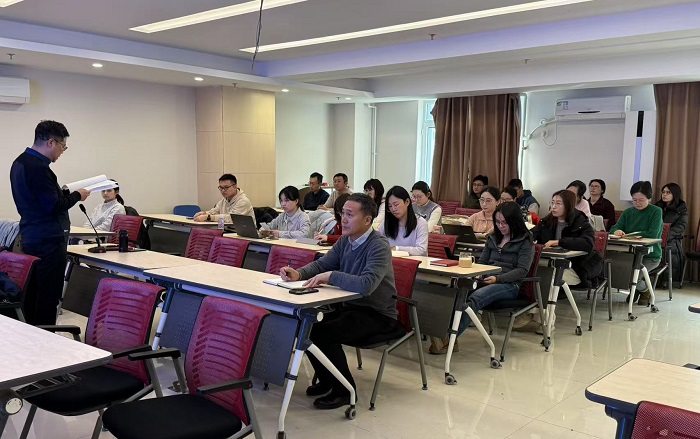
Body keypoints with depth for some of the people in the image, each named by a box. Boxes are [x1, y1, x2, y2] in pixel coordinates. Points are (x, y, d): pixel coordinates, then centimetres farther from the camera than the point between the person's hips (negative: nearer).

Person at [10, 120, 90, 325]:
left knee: (32, 292, 15)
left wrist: (63, 193, 11)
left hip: (30, 237, 10)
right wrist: (76, 195, -7)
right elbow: (53, 207, -22)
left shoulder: (20, 162, 12)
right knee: (49, 296, -4)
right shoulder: (38, 168, -20)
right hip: (48, 241, -10)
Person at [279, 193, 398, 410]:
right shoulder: (345, 241, 3)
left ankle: (344, 390, -2)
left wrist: (331, 276, -32)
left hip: (378, 314, -8)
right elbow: (321, 264, 8)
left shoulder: (379, 246, -22)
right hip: (351, 306, 8)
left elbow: (367, 284, -36)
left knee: (324, 332, -24)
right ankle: (326, 380, 15)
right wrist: (299, 274, -12)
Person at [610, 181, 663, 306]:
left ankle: (645, 290, 11)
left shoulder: (656, 211, -5)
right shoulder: (628, 212, 11)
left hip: (650, 256, -5)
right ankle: (635, 289, 11)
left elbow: (652, 234, -17)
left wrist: (630, 235, -11)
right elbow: (614, 228, -1)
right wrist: (617, 231, -25)